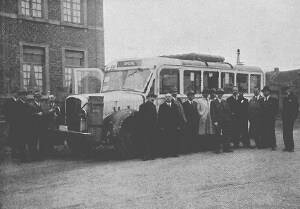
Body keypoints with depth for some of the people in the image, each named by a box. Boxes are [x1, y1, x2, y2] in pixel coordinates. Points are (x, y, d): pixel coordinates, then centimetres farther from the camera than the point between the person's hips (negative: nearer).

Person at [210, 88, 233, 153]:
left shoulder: (225, 102, 14)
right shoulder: (213, 102, 2)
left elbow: (229, 111, 13)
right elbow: (212, 113, -4)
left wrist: (229, 120, 2)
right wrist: (214, 121, -11)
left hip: (226, 122, 4)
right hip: (217, 122, -4)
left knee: (226, 135, 2)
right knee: (218, 135, -3)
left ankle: (226, 148, 9)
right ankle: (218, 148, 3)